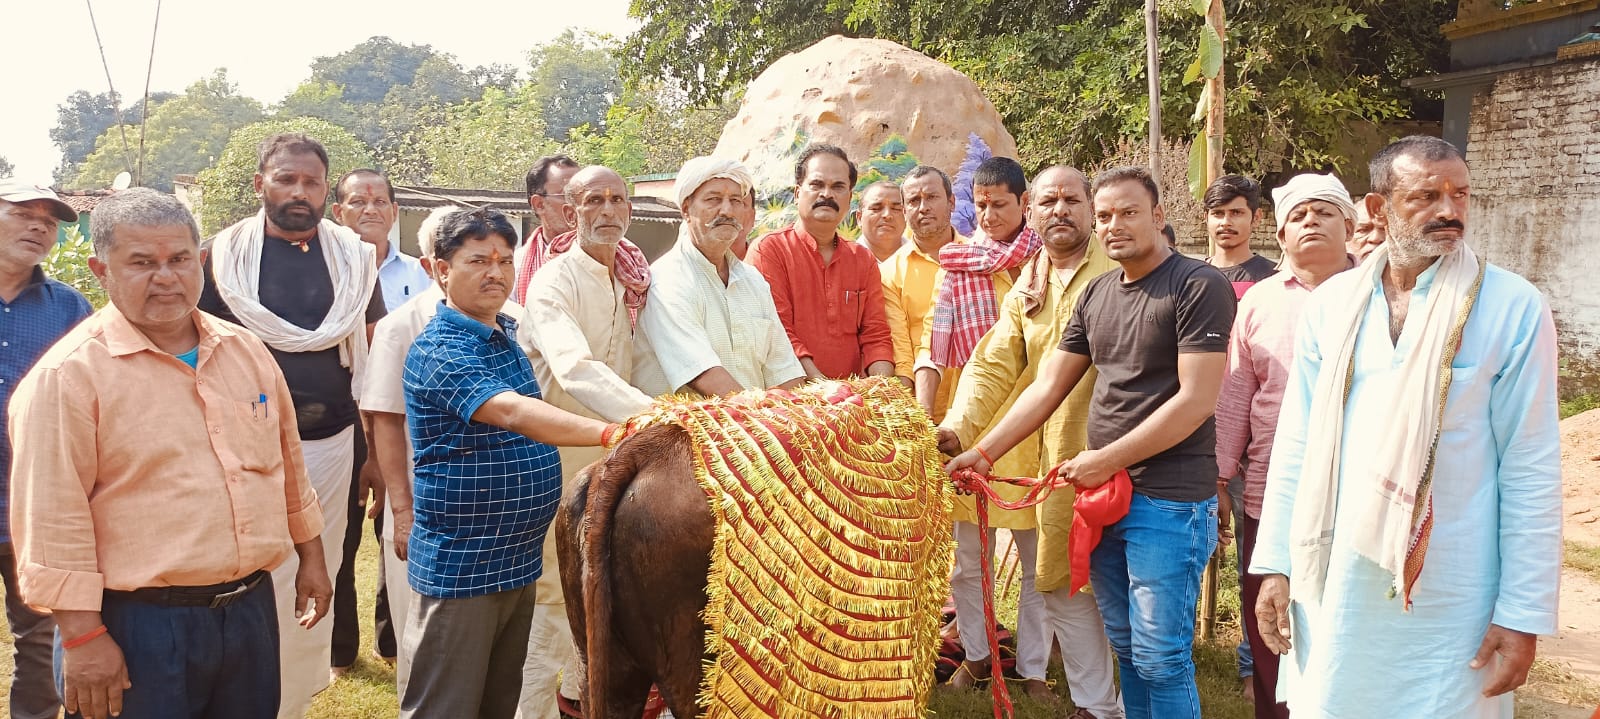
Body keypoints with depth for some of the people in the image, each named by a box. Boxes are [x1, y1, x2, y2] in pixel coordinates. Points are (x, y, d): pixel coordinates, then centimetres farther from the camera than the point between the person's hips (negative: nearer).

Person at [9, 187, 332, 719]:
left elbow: (288, 464, 17)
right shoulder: (69, 375, -11)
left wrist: (310, 556, 19)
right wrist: (82, 636, -15)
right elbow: (53, 518, -14)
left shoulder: (247, 351, 8)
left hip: (252, 609, 6)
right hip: (139, 626, -5)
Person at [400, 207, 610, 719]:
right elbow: (510, 412, -34)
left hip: (520, 557, 8)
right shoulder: (439, 350, -18)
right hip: (460, 566, -8)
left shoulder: (507, 334, 9)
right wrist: (611, 433, -45)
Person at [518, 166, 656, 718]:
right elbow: (575, 369, -35)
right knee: (553, 589, -1)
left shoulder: (631, 281, 6)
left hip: (614, 452, 7)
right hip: (559, 450, -7)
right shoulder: (554, 282, -17)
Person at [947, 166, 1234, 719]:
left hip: (1169, 501, -6)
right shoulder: (1097, 294, 12)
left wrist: (1107, 460, -13)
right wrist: (983, 452, 5)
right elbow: (1047, 387, 13)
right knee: (1126, 647, 15)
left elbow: (1196, 399, -15)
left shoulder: (1199, 286, -9)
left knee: (1160, 658, -2)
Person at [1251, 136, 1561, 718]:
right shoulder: (1330, 303, 1)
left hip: (1450, 604, -2)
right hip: (1333, 592, 3)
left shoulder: (1514, 309, -7)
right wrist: (1274, 562, 3)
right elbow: (1296, 445, 4)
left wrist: (1524, 612, -8)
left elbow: (1531, 470, -7)